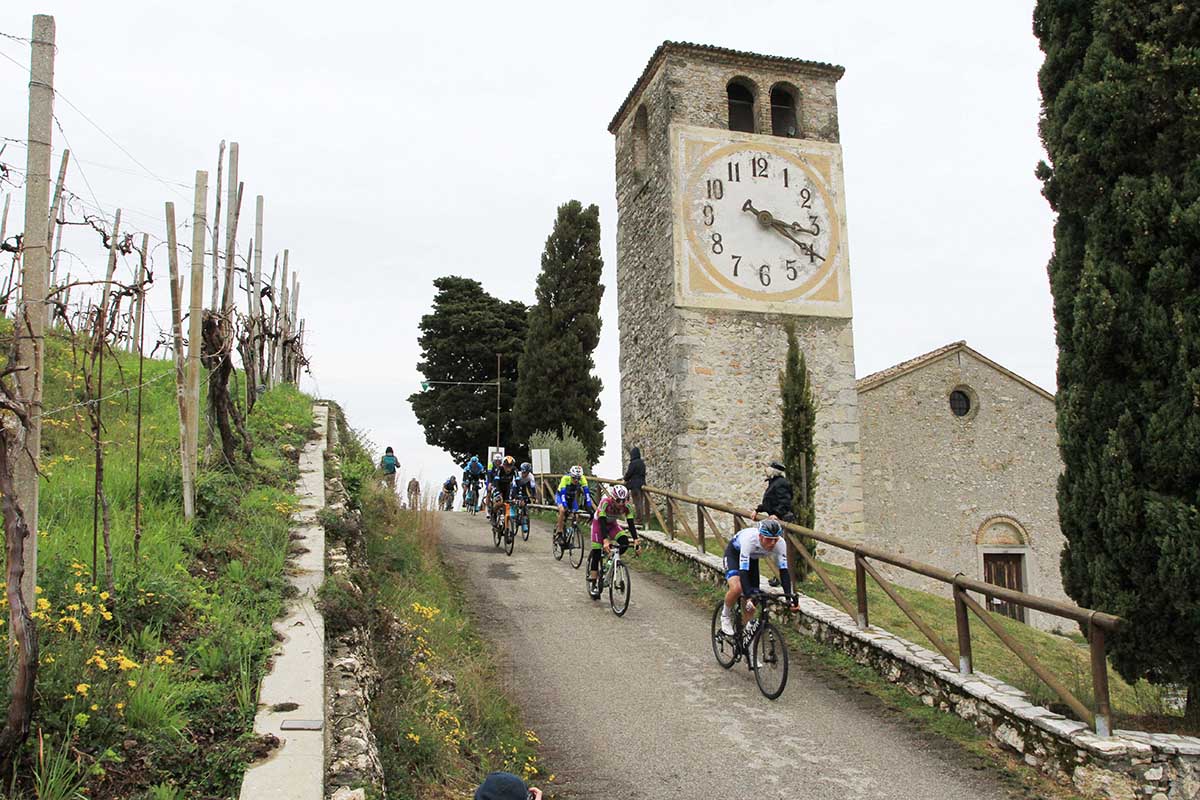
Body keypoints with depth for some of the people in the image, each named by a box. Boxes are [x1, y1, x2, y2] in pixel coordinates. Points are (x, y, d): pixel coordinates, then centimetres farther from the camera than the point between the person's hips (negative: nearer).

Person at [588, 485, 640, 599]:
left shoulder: (627, 506, -25)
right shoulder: (605, 502, -35)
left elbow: (631, 524, -25)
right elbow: (602, 522, -40)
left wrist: (636, 540, -38)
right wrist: (605, 541, -51)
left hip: (612, 524, 3)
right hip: (598, 523, -3)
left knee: (625, 542, -24)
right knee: (596, 553, -11)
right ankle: (593, 585, -3)